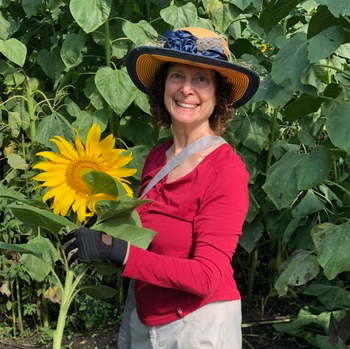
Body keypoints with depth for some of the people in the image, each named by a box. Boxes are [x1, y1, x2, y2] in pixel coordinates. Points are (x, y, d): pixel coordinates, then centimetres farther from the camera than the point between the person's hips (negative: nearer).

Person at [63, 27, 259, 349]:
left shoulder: (226, 171, -19)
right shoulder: (156, 159, -1)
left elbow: (206, 277, -23)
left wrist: (114, 249, -26)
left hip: (200, 323, -5)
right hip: (144, 319, 5)